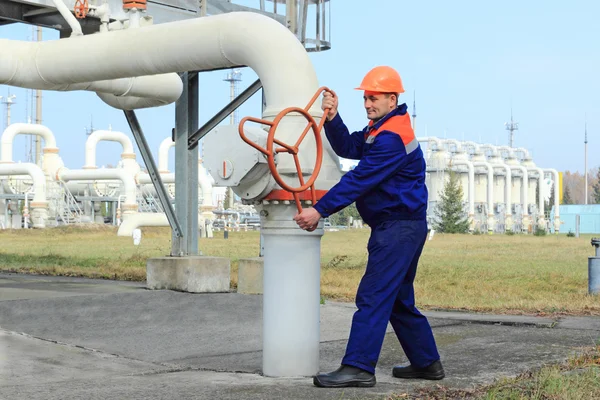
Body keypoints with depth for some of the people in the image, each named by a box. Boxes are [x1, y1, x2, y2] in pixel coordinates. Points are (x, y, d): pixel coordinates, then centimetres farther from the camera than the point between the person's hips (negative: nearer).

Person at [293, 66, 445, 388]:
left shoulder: (392, 137, -18)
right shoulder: (380, 129, 17)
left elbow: (358, 180, -22)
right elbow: (348, 148, 13)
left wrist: (320, 211, -22)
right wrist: (332, 118, -2)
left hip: (398, 228, -11)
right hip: (396, 227, 11)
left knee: (373, 297, -12)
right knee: (399, 301, 16)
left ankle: (358, 368, -12)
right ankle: (427, 363, 25)